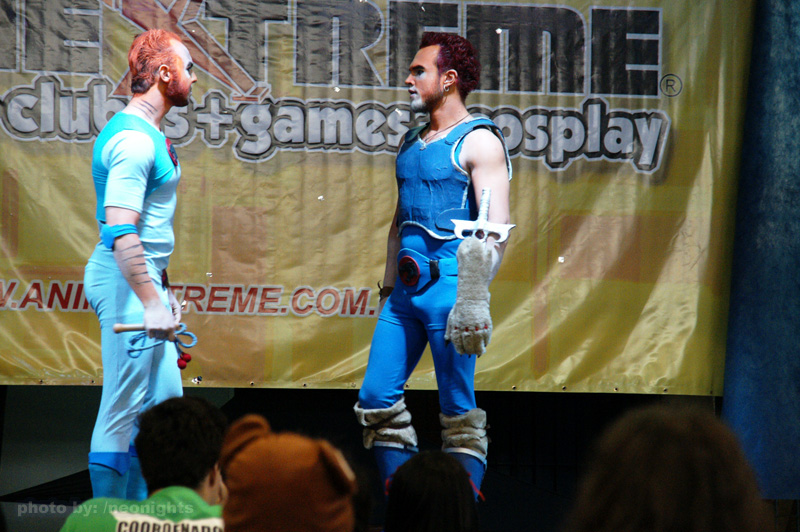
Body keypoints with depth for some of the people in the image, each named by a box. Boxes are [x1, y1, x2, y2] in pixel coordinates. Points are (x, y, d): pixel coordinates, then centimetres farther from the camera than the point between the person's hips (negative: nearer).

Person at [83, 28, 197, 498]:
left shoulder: (149, 135, 16)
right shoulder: (134, 140, -18)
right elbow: (120, 233, -25)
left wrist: (164, 289, 27)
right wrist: (152, 304, -27)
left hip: (144, 279, 11)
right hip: (127, 282, -11)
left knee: (164, 401, 13)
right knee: (124, 410, -7)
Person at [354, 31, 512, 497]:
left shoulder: (478, 141, -7)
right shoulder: (412, 143, 18)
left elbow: (496, 230, -14)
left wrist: (475, 299, -22)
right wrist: (388, 288, 21)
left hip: (448, 284, -8)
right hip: (406, 288, 8)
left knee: (458, 412, -5)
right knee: (377, 398, 5)